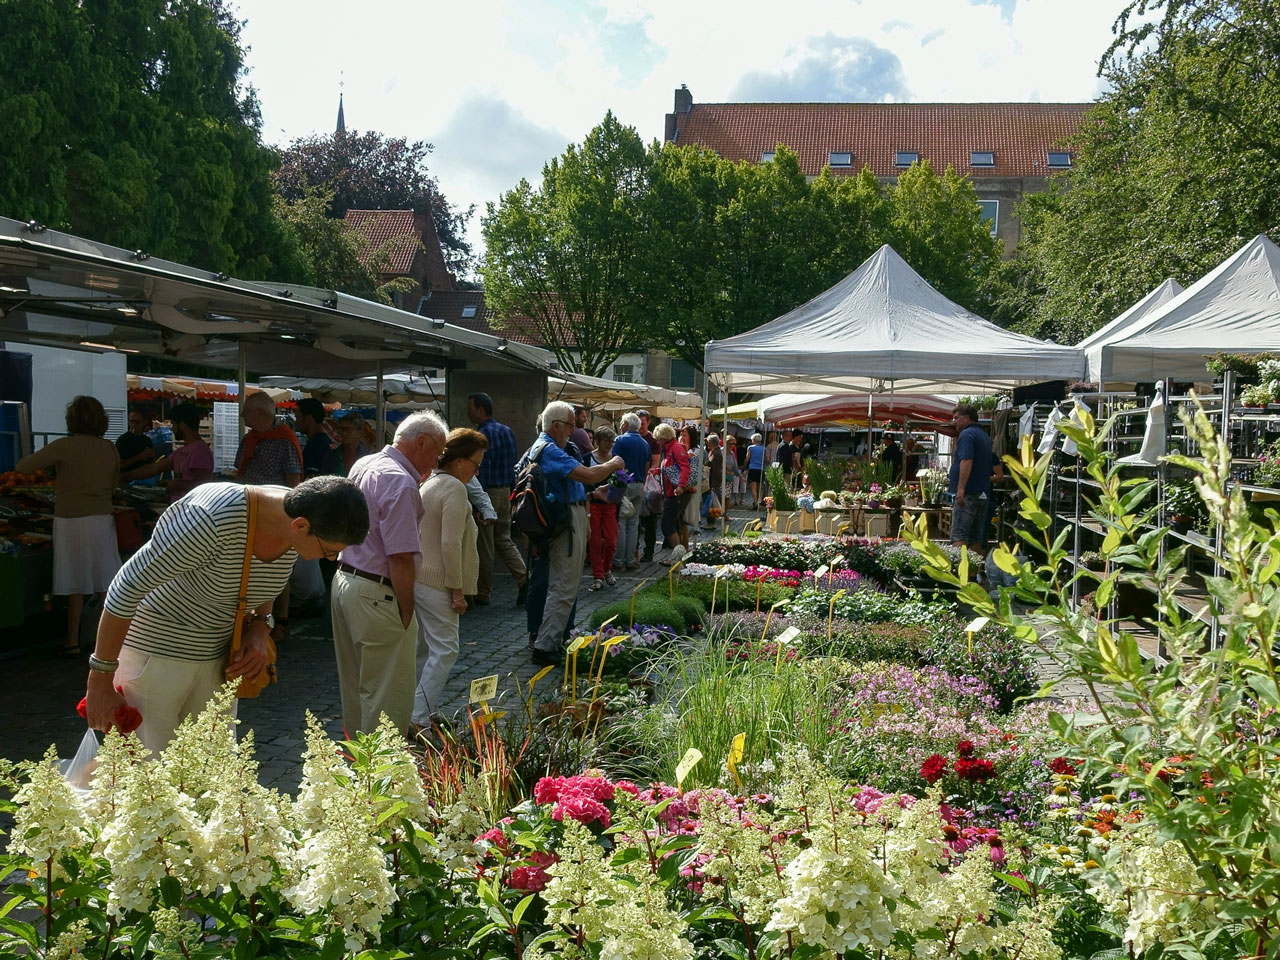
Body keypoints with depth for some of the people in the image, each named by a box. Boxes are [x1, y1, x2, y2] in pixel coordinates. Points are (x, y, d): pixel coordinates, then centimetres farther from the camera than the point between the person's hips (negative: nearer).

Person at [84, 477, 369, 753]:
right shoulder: (212, 519, -31)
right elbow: (127, 587, -22)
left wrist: (259, 625, -4)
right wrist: (100, 679, -17)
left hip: (218, 658, 6)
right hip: (156, 653, -6)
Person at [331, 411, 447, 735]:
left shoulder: (362, 465, 11)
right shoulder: (401, 483, -19)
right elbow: (401, 559, -23)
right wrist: (407, 612, -13)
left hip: (344, 579, 10)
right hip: (376, 596, -10)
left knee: (354, 685, 22)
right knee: (388, 696, 0)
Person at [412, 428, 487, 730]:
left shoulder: (428, 483, 13)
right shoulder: (454, 488, -16)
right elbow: (450, 544, -20)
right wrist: (458, 590, -14)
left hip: (415, 577, 10)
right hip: (435, 583, -10)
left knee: (424, 648, 16)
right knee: (445, 649, -6)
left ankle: (421, 710, 25)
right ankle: (419, 719, -7)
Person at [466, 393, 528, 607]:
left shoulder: (484, 434, -15)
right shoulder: (507, 431, 12)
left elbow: (482, 469, -19)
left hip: (488, 492, -8)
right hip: (506, 492, 8)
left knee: (484, 545, 1)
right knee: (503, 539, 16)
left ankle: (482, 592, 10)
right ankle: (523, 577, 0)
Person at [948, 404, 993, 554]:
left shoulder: (966, 434, -9)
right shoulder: (984, 435, 20)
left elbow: (966, 461, -23)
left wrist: (961, 488, -29)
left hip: (968, 493, -9)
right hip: (983, 493, 9)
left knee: (958, 535, -12)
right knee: (976, 537, 11)